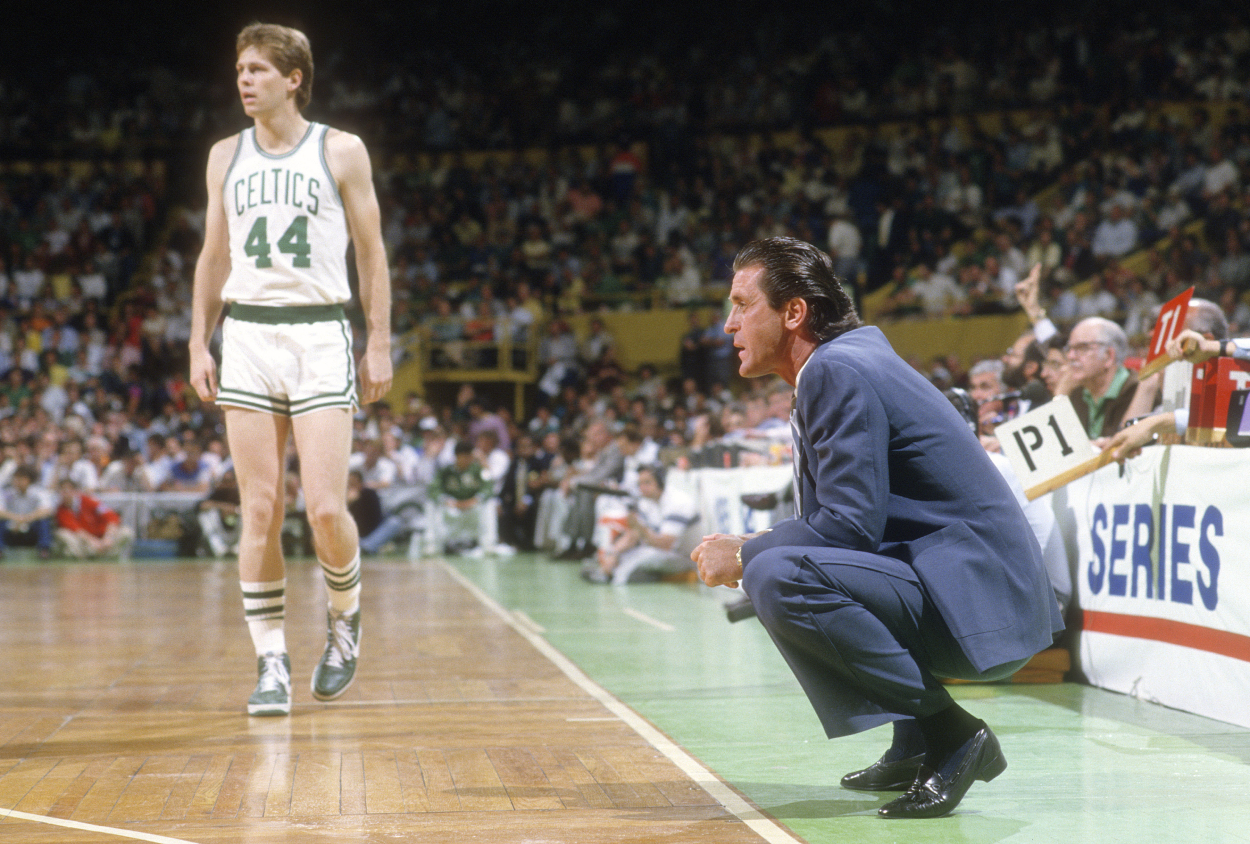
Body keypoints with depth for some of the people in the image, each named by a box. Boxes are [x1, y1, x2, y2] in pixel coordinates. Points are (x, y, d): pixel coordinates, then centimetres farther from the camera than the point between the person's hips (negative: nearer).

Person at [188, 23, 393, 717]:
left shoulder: (341, 152, 2)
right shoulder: (226, 157, 11)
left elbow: (371, 252, 5)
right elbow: (214, 256, 16)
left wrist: (380, 343, -1)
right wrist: (199, 344, 9)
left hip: (321, 335, -3)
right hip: (247, 336, 3)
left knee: (325, 508, -10)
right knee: (259, 511, -1)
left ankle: (345, 617, 18)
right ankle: (271, 663, 6)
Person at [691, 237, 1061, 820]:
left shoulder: (836, 369, -14)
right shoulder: (843, 361, 16)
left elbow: (850, 526, -20)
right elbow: (845, 520, 21)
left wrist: (744, 558, -7)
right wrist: (751, 550, 9)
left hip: (978, 604, -11)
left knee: (777, 576, -26)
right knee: (777, 561, 26)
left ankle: (949, 733, -15)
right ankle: (916, 746, 17)